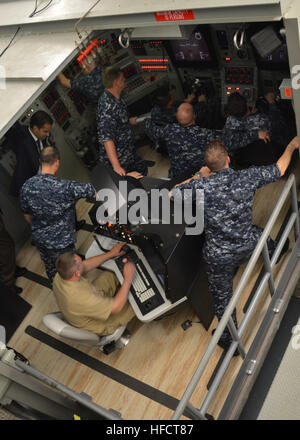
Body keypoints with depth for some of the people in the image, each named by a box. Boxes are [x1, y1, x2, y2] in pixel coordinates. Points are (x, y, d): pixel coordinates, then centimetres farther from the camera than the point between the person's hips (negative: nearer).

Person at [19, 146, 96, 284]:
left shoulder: (26, 186, -14)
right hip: (61, 242, -6)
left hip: (39, 239, 6)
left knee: (50, 267, 31)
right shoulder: (66, 187, -31)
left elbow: (26, 215, 0)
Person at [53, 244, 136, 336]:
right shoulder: (82, 299, -45)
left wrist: (111, 254, -1)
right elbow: (116, 307, -34)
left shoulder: (59, 276, -22)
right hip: (99, 324, -7)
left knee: (110, 275, 11)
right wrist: (128, 278, -27)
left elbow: (86, 266, -4)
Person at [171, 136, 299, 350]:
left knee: (222, 297, 18)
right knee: (256, 232, 38)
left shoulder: (201, 185, -24)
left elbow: (172, 194, -6)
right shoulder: (248, 177, -17)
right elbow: (280, 169, 1)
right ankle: (276, 250, 72)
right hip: (247, 248, 3)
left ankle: (230, 341, 37)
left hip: (218, 257, -3)